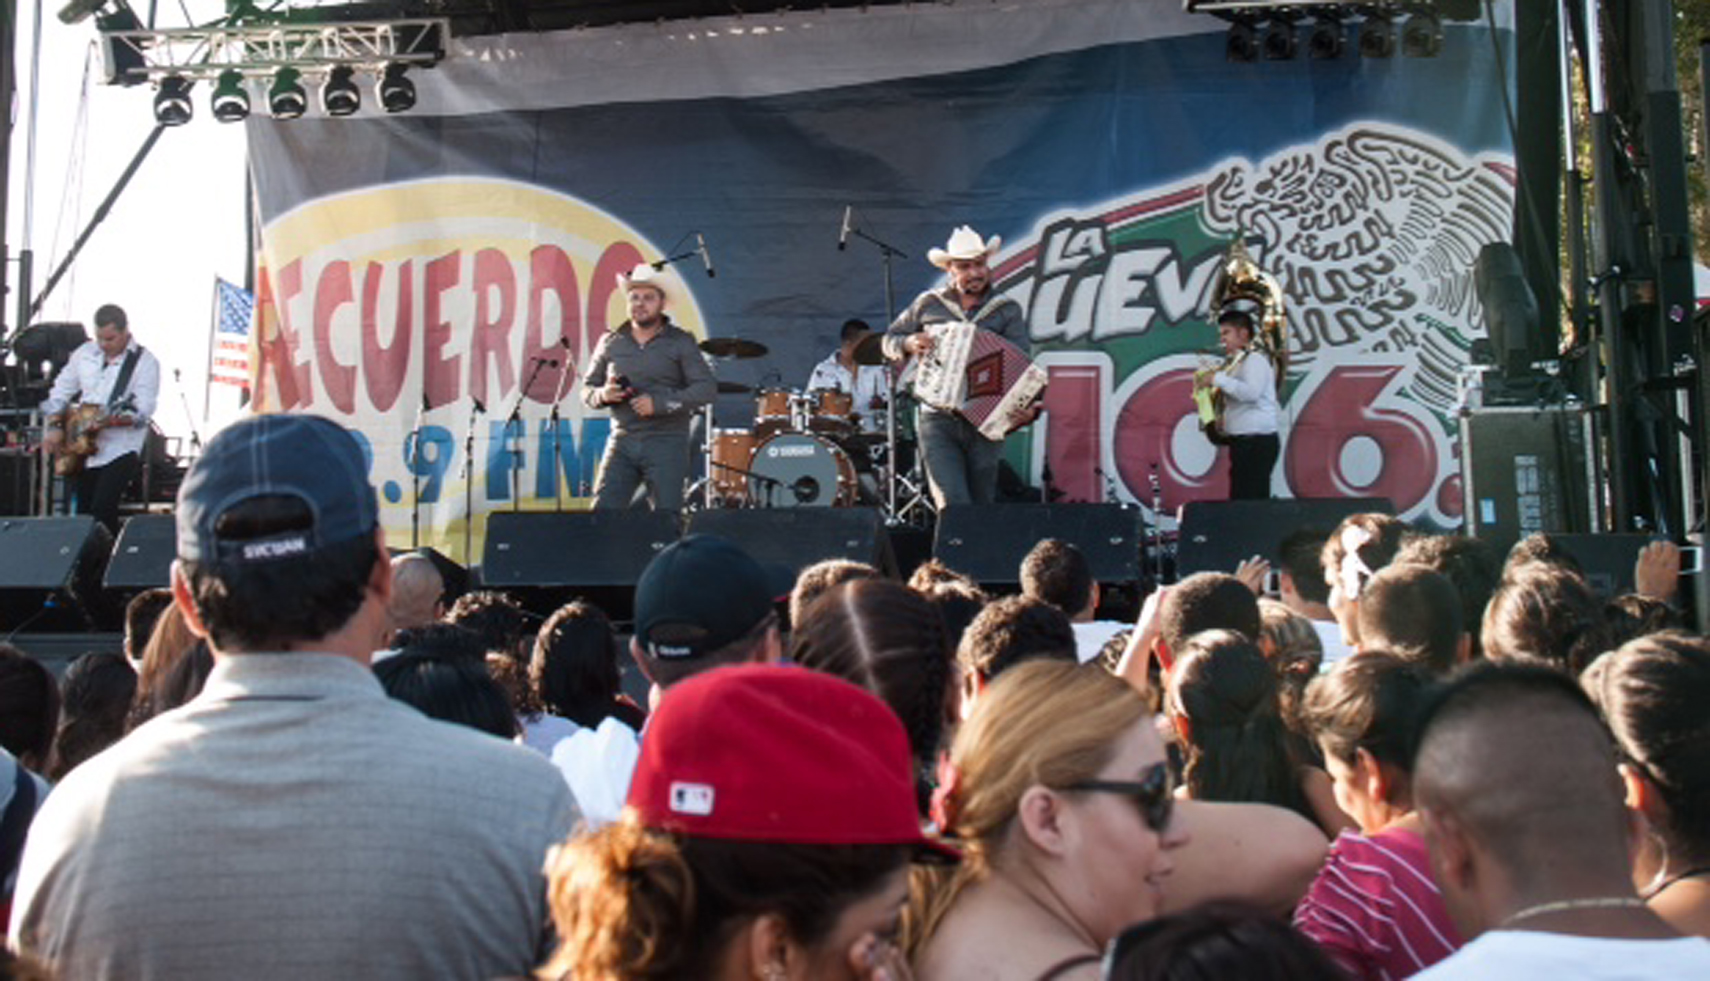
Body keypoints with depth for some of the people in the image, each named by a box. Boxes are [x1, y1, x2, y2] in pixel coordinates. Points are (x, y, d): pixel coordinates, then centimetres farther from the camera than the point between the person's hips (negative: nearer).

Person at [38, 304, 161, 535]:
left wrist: (103, 420, -27)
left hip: (119, 451, -6)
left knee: (102, 515, -17)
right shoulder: (85, 353, 10)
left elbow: (142, 411, -16)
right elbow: (60, 392, 15)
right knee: (81, 513, 10)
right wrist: (54, 426, 1)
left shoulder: (145, 362, -7)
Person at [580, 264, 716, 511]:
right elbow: (587, 388, 18)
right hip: (622, 442, 3)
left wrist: (660, 403, -17)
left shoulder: (681, 342, 1)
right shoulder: (610, 343, 11)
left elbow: (707, 388, -7)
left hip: (666, 443, -2)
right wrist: (602, 395, -6)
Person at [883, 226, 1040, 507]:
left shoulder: (1007, 310, 7)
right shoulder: (928, 304, 9)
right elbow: (889, 341, 18)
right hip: (938, 423, -1)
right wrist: (909, 344, -6)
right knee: (952, 506, -15)